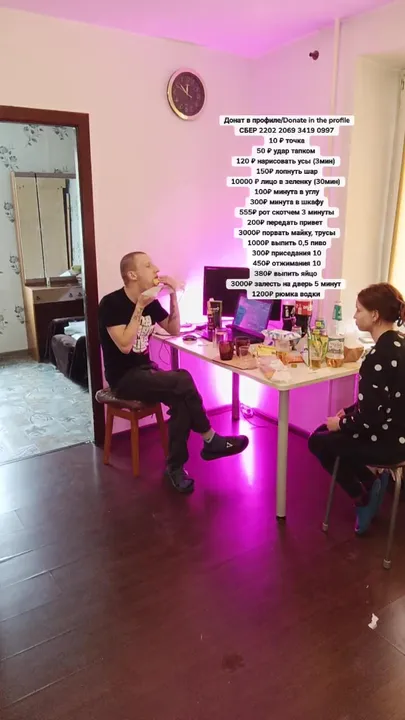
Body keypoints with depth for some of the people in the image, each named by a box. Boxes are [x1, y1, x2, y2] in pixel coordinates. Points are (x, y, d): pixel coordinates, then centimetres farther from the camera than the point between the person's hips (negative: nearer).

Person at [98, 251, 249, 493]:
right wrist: (139, 308, -23)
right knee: (183, 380, -27)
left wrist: (173, 294, 0)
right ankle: (211, 441, -8)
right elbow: (125, 346, -23)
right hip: (123, 377, -7)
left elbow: (175, 330, 11)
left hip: (145, 370, 7)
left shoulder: (151, 301, 6)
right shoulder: (111, 303, -14)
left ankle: (175, 466, -12)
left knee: (182, 400, -24)